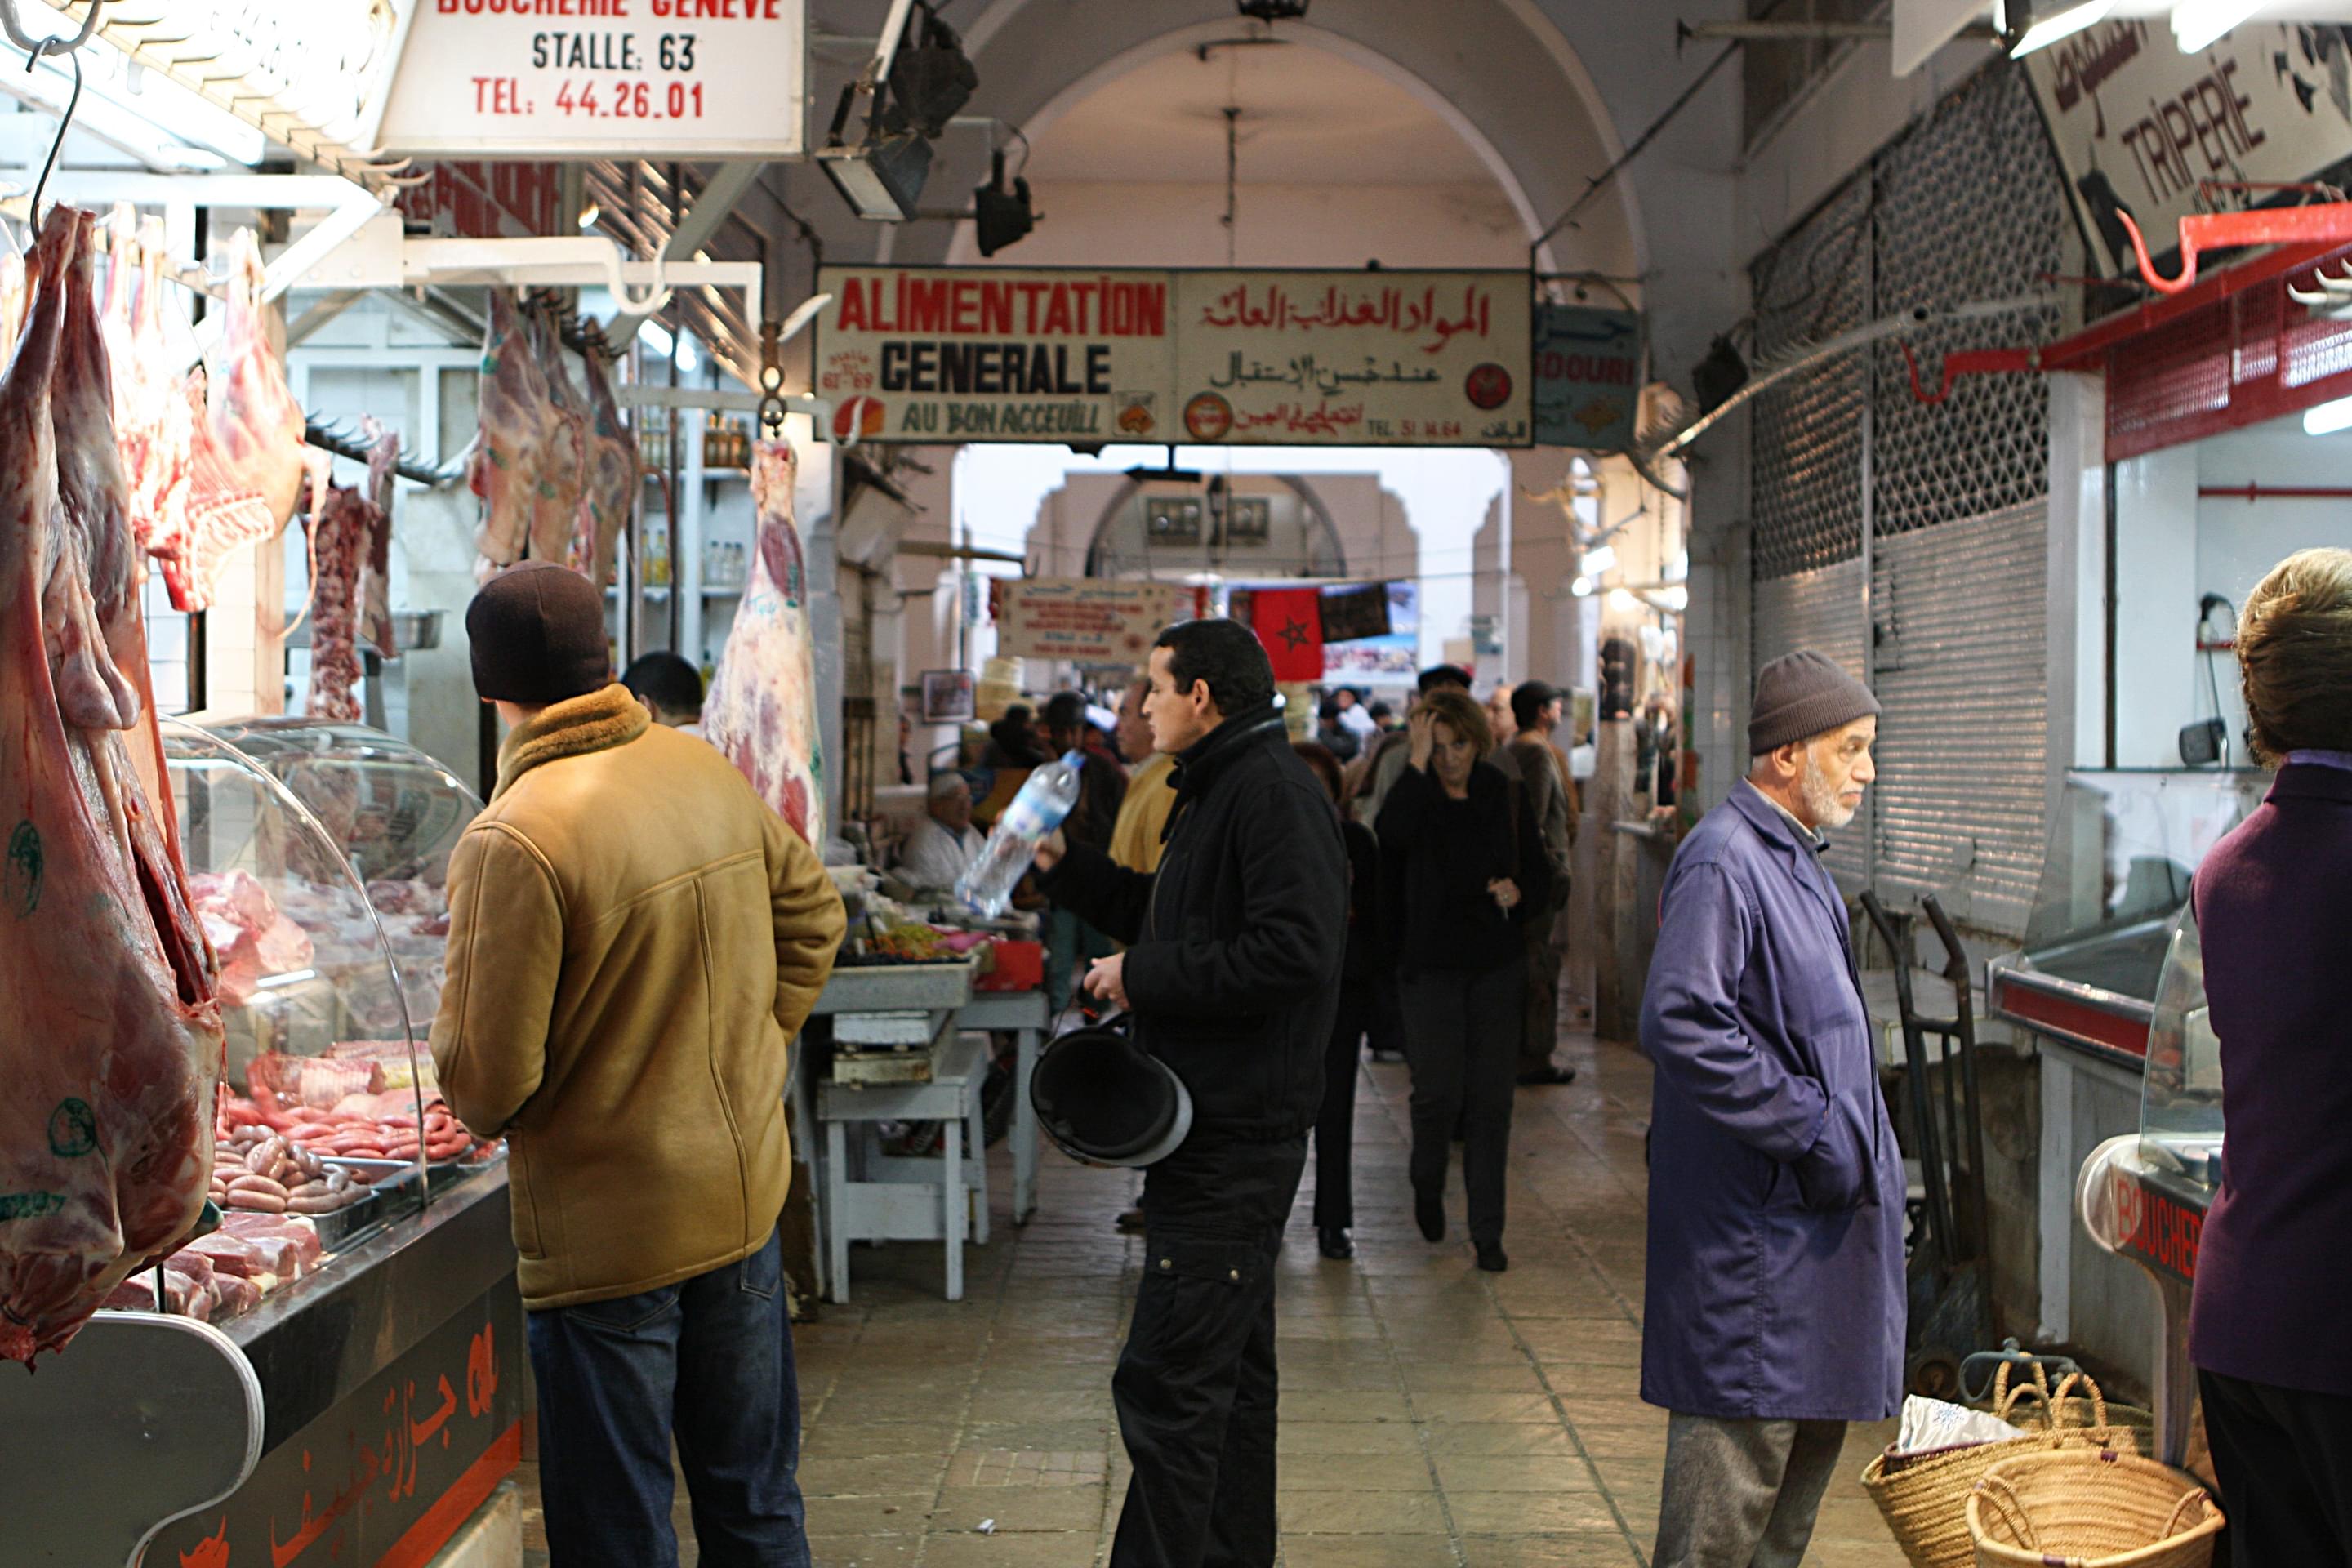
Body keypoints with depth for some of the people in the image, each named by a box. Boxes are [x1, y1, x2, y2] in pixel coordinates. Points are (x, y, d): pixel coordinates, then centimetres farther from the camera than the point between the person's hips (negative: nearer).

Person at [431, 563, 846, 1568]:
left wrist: (485, 1107, 3)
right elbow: (813, 917, 13)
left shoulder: (513, 841, -21)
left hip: (607, 1234, -6)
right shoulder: (708, 774, -1)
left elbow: (485, 1080, -19)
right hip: (747, 1193, 6)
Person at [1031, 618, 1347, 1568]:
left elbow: (1293, 951, -27)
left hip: (1235, 1133, -11)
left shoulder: (1273, 794, -16)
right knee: (1229, 1365, 19)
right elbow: (1174, 921, 27)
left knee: (1168, 1381, -10)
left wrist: (1145, 977, -20)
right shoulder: (1219, 790, 19)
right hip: (1222, 1125, 11)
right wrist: (1068, 867, 20)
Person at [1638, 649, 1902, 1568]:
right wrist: (1810, 1126, -20)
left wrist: (1860, 1143, 14)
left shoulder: (1794, 858, 15)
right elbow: (1680, 1024, -27)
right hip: (1755, 1213, -10)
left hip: (1819, 1206, 10)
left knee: (1815, 1423, 17)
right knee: (1744, 1430, -4)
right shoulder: (1722, 860, -17)